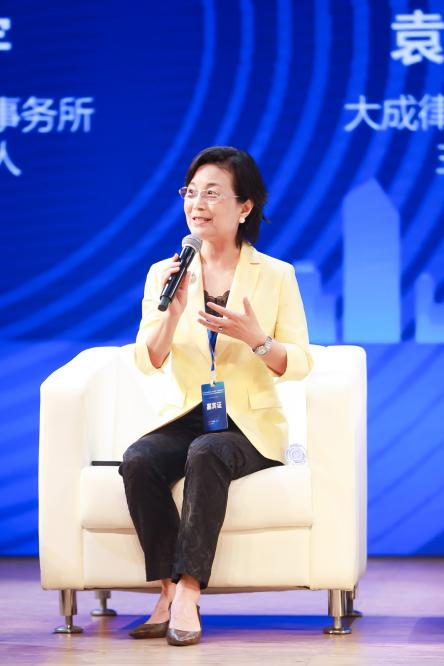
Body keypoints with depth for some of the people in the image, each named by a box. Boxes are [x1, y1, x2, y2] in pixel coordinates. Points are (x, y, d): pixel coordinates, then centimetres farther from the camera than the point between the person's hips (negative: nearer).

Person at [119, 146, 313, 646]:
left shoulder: (276, 276, 1)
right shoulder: (164, 274, 7)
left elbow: (299, 364, -3)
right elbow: (148, 362, -2)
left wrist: (254, 338, -21)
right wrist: (173, 313, -20)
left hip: (249, 425, -2)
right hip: (182, 418, 2)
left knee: (205, 454, -35)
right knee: (137, 461, -29)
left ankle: (188, 591, -32)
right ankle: (171, 592, -23)